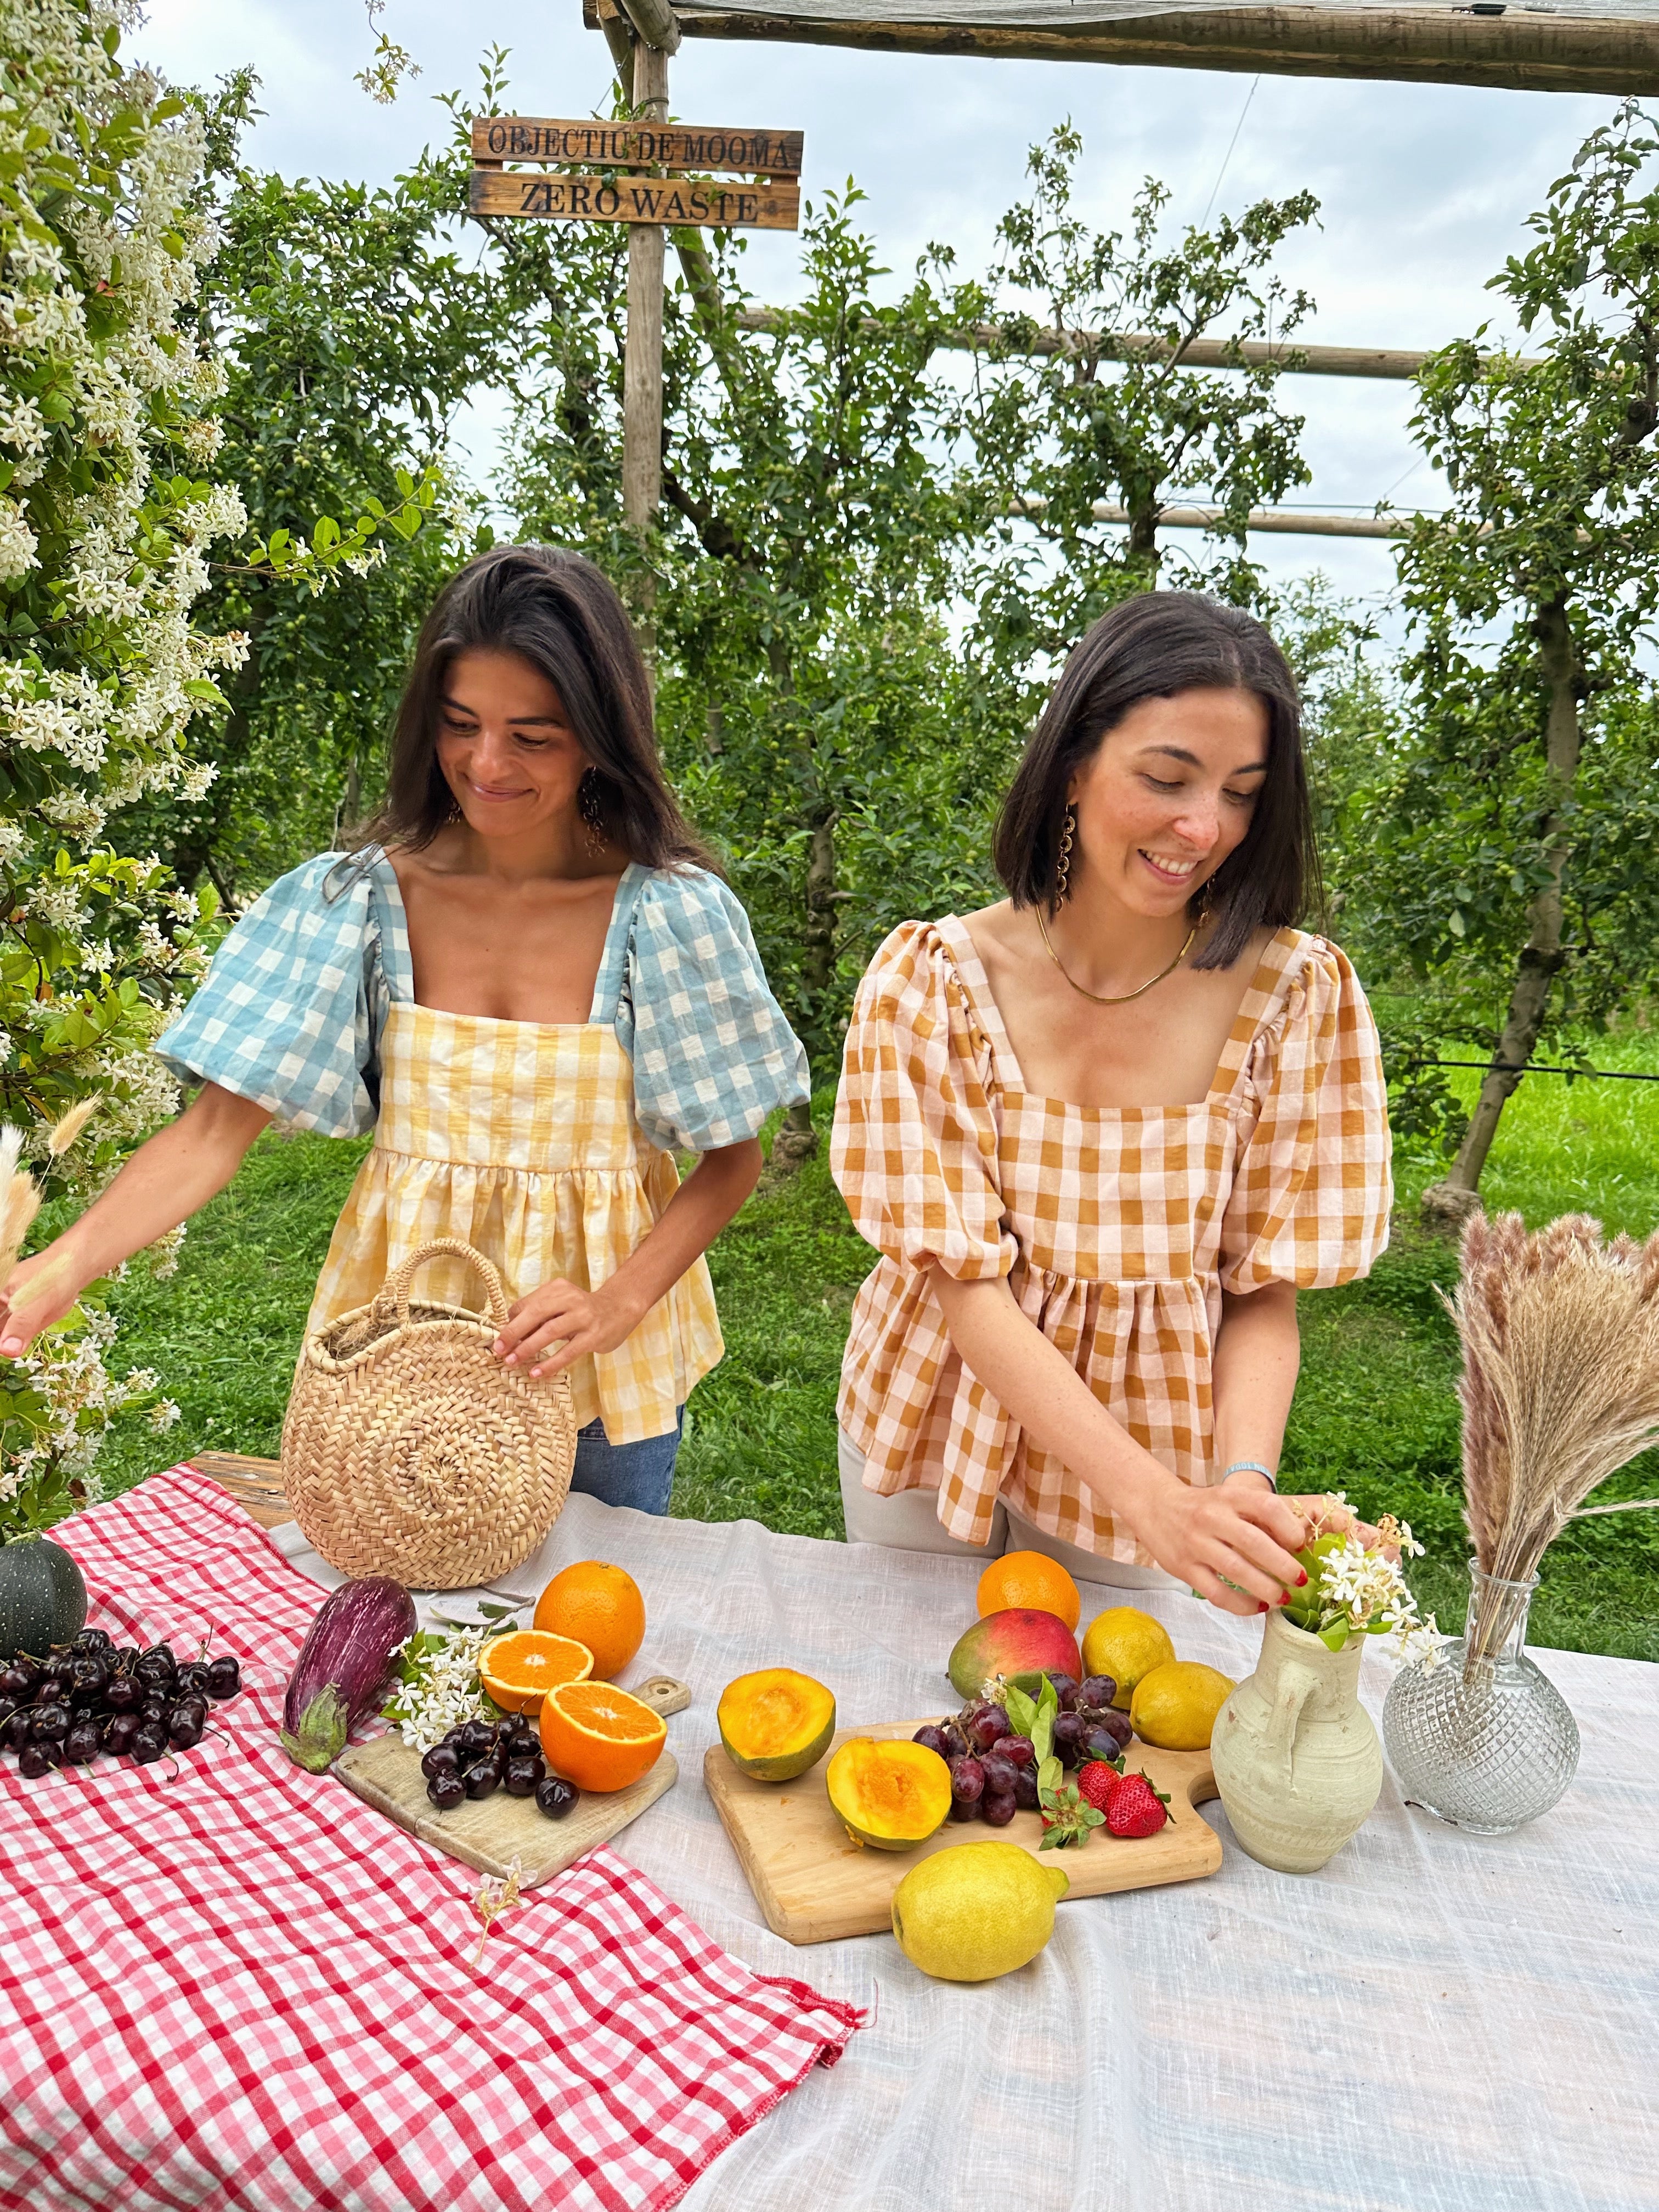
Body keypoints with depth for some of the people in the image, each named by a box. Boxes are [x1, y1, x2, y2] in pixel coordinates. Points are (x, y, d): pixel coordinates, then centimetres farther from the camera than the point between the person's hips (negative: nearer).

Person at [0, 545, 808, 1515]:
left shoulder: (672, 913, -13)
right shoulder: (356, 899, -9)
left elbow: (734, 1156, -7)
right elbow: (217, 1126, -12)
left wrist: (619, 1304, -21)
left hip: (601, 1356, -1)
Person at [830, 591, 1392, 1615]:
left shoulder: (1294, 994, -15)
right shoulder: (931, 979, -18)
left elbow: (1263, 1291, -11)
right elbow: (967, 1284, -20)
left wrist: (1241, 1481, -29)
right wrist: (1153, 1496, -31)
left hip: (1156, 1445, 0)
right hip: (939, 1433, 0)